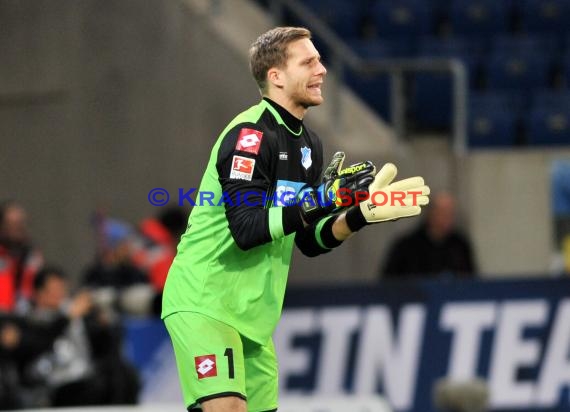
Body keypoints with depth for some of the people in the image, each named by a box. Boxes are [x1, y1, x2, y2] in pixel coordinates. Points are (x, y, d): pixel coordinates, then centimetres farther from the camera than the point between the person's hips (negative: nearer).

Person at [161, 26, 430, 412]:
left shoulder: (310, 145, 12)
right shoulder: (249, 134, -15)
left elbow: (309, 241, 14)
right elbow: (246, 228, -24)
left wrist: (360, 215, -1)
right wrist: (320, 202, -28)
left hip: (253, 313, 9)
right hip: (204, 303, -9)